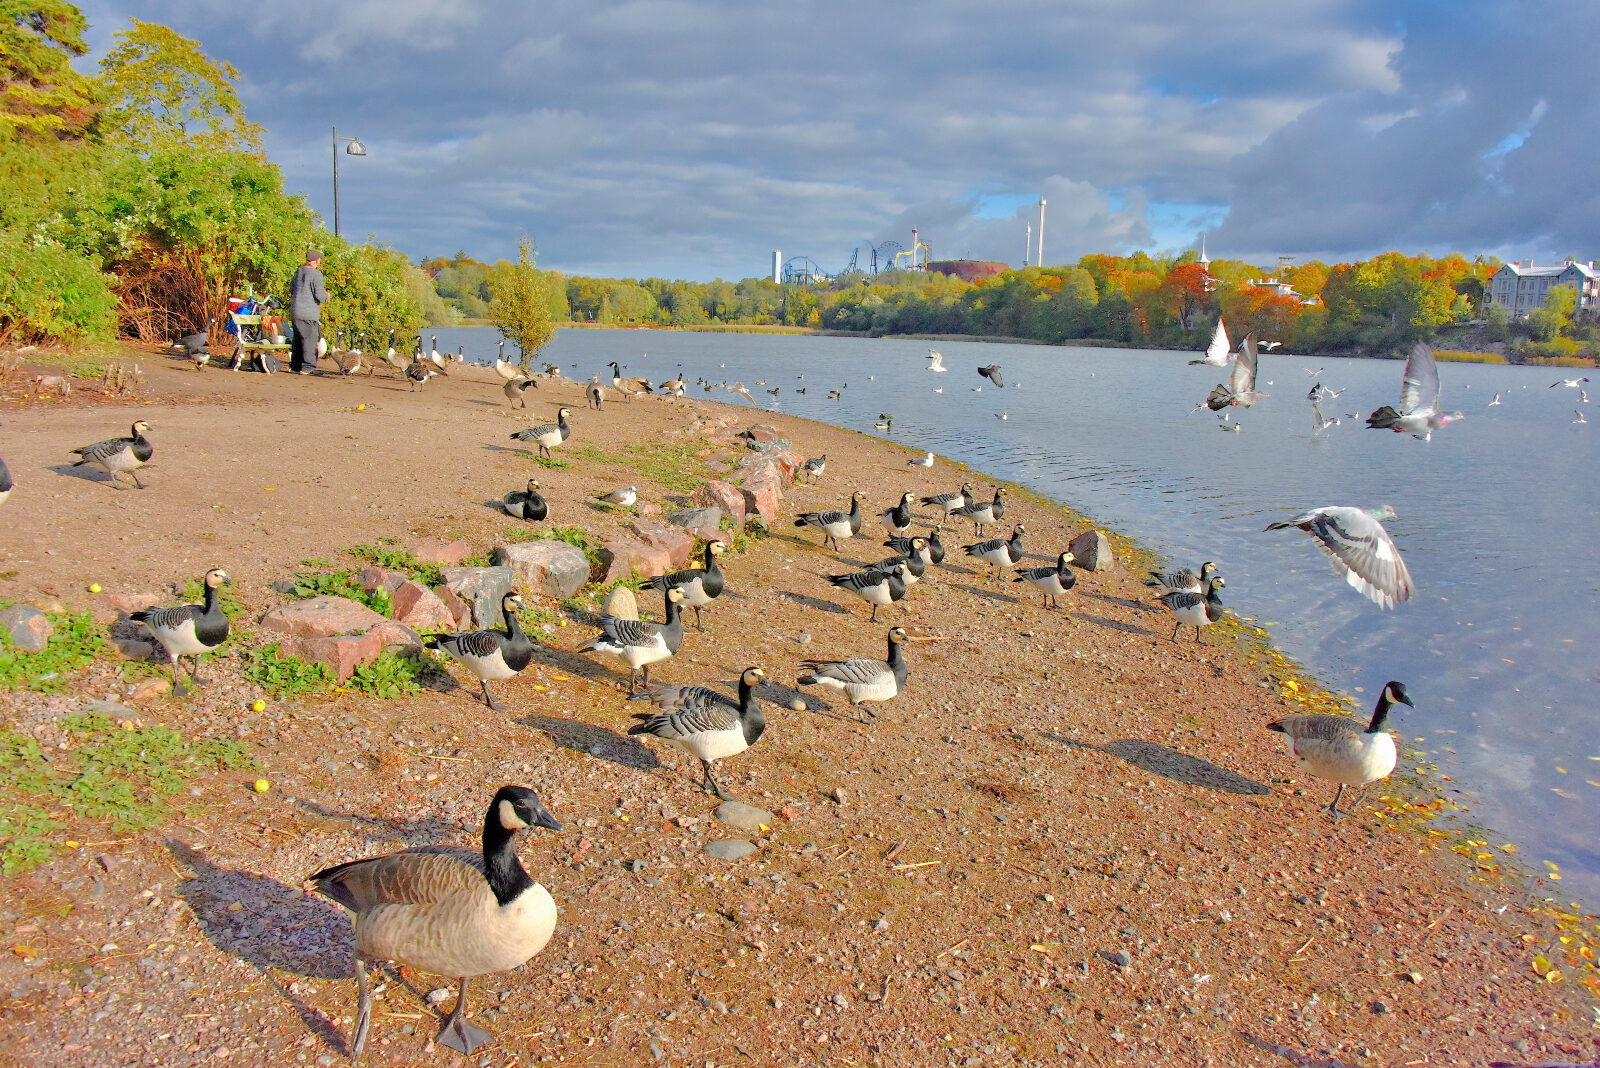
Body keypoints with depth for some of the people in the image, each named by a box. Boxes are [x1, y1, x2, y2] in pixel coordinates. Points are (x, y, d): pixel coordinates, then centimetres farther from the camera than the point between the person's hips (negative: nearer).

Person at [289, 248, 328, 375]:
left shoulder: (298, 272, 13)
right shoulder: (316, 274, -10)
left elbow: (291, 290, 21)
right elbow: (320, 295, -15)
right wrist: (326, 296, 5)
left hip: (295, 311, 7)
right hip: (309, 313, -7)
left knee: (298, 339, 14)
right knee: (310, 339, -4)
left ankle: (295, 366, 18)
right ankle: (307, 366, -9)